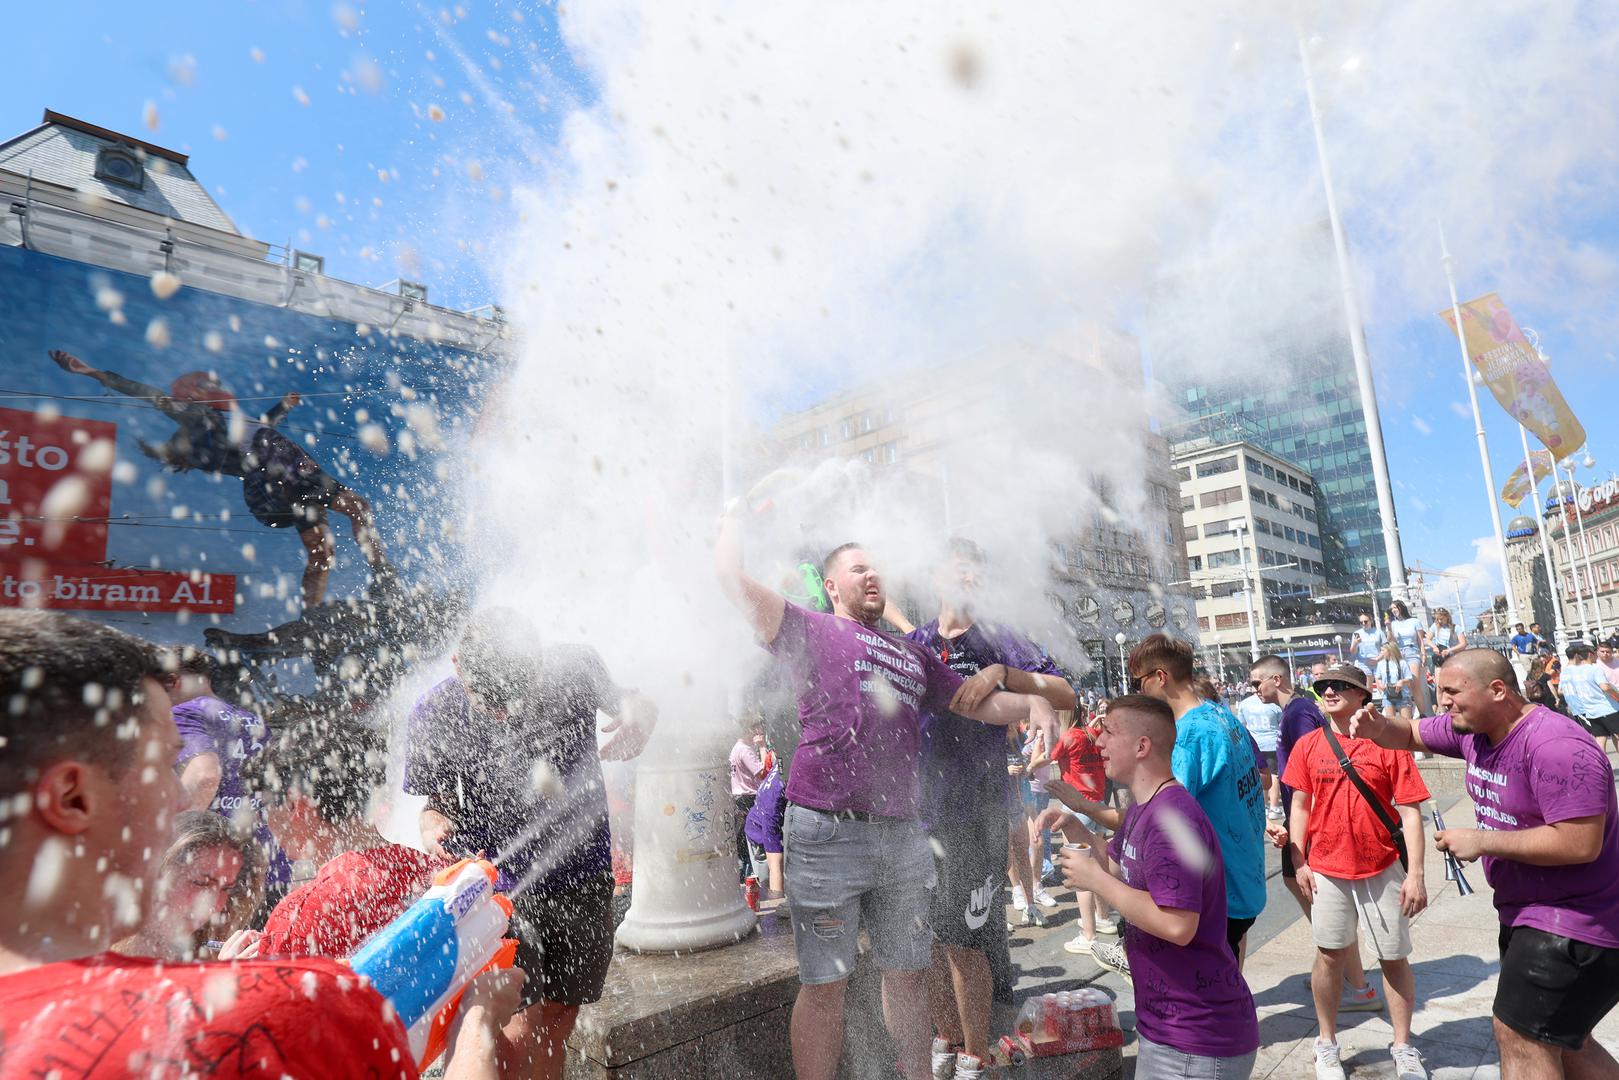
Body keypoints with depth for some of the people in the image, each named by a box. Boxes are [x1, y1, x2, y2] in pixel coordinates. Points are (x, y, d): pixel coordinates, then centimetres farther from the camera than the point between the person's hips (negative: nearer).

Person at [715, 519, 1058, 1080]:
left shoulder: (914, 654, 23)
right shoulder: (811, 630, 5)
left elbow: (983, 704, 23)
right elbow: (730, 574, -2)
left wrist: (1032, 701, 4)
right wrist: (735, 515, 13)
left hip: (902, 833, 6)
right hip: (826, 829, -5)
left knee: (909, 973, 16)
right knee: (825, 983, 4)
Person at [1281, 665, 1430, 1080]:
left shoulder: (1388, 744, -7)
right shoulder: (1308, 745, 0)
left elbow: (1409, 812, -7)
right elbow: (1300, 805, 6)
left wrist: (1415, 874, -10)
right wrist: (1299, 862, 1)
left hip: (1382, 868, -1)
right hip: (1326, 868, 2)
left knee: (1395, 957, 11)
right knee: (1330, 954, 10)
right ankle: (1327, 1044, 26)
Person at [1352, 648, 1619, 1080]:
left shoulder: (1556, 746, -27)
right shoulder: (1473, 729, 0)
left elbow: (1580, 843, -31)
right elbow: (1410, 734, 12)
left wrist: (1482, 841, -23)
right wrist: (1379, 728, -12)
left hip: (1575, 920, -9)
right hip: (1529, 913, 9)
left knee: (1521, 1037, -4)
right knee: (1558, 1041, 23)